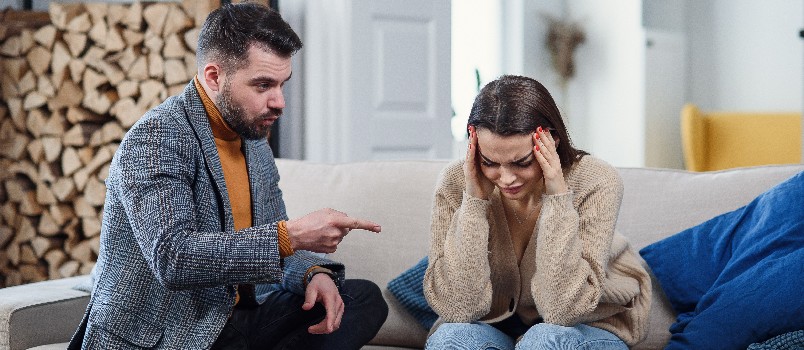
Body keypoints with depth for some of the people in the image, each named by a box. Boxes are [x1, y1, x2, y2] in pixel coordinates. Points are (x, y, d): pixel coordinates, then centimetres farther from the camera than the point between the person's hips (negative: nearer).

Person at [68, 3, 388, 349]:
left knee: (365, 298, -1)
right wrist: (291, 235, -31)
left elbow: (270, 241, 17)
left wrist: (314, 273, -6)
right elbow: (172, 257, -30)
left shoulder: (254, 139, 11)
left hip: (235, 317, 9)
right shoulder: (155, 139, -17)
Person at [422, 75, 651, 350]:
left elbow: (563, 310, -25)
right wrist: (474, 200, -26)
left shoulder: (595, 183, -20)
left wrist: (557, 198, -30)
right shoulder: (456, 183, -14)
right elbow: (459, 307, -20)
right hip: (495, 328, 0)